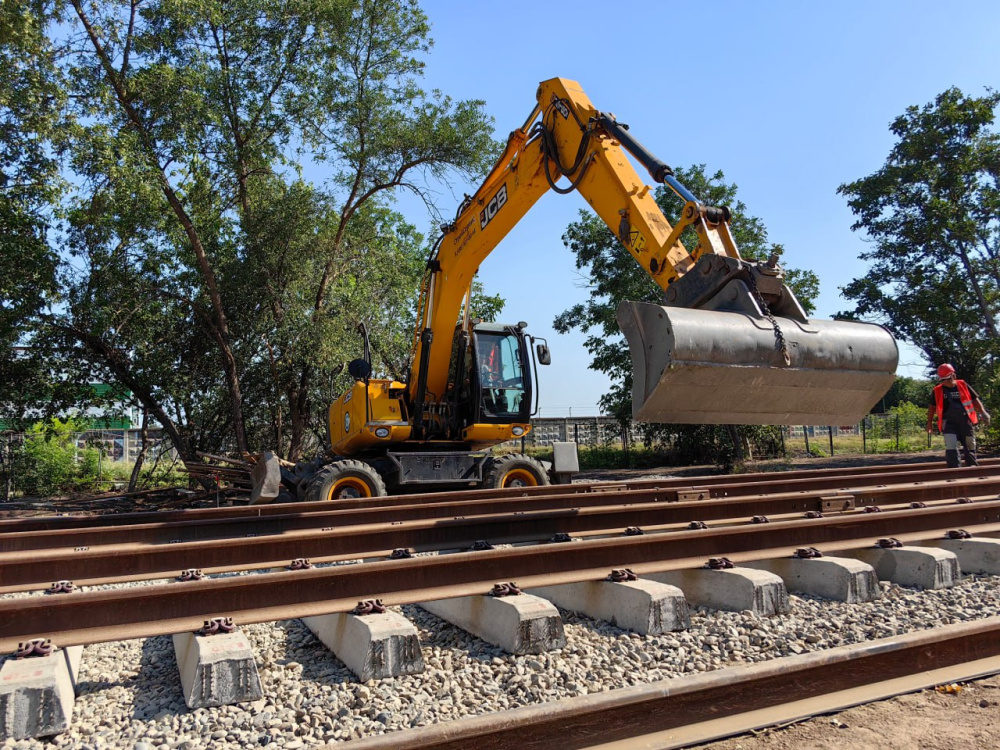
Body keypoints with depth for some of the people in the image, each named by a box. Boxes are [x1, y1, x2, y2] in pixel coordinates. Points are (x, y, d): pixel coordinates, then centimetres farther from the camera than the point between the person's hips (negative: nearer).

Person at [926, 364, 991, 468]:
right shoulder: (937, 390, 3)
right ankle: (954, 469, -14)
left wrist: (983, 412, 0)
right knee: (951, 446, -14)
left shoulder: (963, 385, 4)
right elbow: (932, 406, 15)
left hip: (966, 422, 1)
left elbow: (975, 400, 11)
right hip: (949, 423, -1)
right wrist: (929, 422, 16)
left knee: (970, 446, 10)